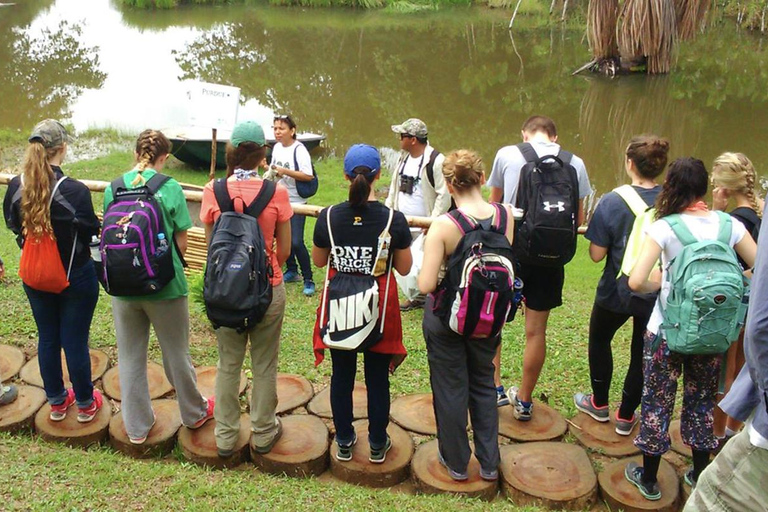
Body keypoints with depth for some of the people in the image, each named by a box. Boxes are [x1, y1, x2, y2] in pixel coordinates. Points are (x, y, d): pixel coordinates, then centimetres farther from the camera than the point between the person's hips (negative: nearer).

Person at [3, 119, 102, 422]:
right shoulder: (75, 191, -26)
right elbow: (91, 232, -14)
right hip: (75, 277, -4)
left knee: (47, 338, 19)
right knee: (75, 340, 10)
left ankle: (57, 402, 35)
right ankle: (85, 403, 27)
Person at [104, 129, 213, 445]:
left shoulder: (112, 189, -4)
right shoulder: (170, 189, -13)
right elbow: (181, 243, -8)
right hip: (165, 285, -2)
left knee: (130, 356, 16)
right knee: (176, 353, 15)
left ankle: (136, 426, 29)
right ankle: (194, 413, 35)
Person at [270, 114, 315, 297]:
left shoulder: (299, 150, -17)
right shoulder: (277, 147, 7)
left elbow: (308, 176, -22)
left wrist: (285, 171, -25)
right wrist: (272, 171, -3)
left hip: (296, 202, -7)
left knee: (296, 242, -12)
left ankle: (308, 280, 1)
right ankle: (292, 271, 33)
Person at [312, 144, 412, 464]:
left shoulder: (328, 217, -10)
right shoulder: (394, 219, -14)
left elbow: (319, 261, 3)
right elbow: (404, 268, -5)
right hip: (379, 310, -1)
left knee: (342, 375, 17)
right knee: (377, 378, 14)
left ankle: (344, 443, 30)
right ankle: (377, 444, 28)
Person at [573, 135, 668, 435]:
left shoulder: (612, 202, -19)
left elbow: (596, 254, -16)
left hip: (616, 292, -2)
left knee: (599, 340, 23)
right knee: (643, 353, 17)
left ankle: (599, 404, 36)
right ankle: (626, 416, 29)